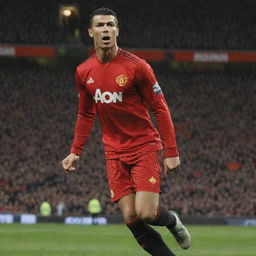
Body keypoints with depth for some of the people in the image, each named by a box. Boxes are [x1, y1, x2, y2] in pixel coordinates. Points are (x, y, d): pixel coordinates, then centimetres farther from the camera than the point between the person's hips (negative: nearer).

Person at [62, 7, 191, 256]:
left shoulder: (137, 66, -11)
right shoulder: (83, 72, 3)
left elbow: (160, 109, -7)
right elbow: (86, 115, 17)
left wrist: (171, 152, -11)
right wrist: (75, 152, 11)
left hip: (145, 146, -4)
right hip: (114, 153, 4)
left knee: (145, 213, -15)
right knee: (131, 219, -7)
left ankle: (172, 220, 20)